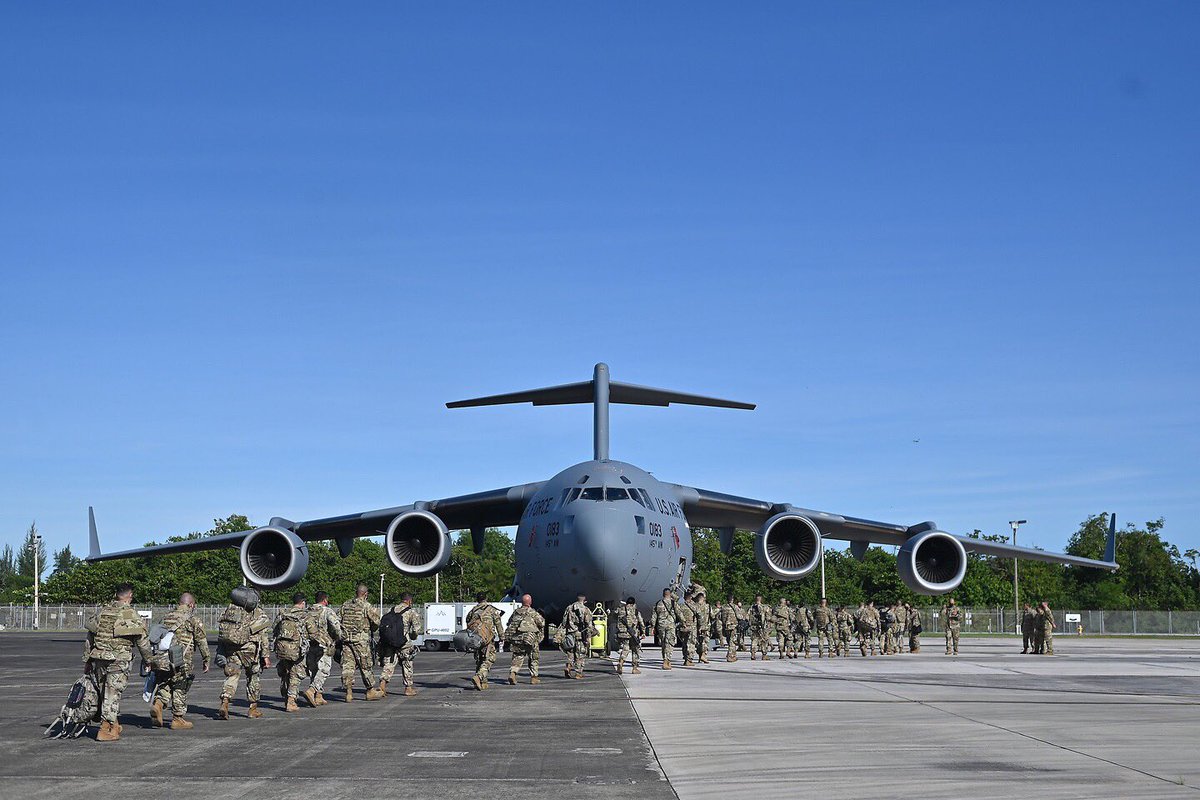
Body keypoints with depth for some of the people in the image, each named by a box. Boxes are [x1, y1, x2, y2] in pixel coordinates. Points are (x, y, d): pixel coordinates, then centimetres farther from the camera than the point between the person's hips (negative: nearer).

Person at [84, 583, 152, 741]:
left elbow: (88, 639, 13)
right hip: (118, 661, -5)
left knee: (103, 692, 17)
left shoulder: (101, 612, 9)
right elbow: (143, 642, -2)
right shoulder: (132, 615, -7)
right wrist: (149, 659, 12)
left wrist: (87, 661, 21)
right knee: (112, 694, 0)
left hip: (98, 659, 5)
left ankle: (114, 726, 27)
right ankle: (106, 730, 0)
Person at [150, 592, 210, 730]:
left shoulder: (166, 618, 17)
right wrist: (206, 660, 9)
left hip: (161, 660, 5)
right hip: (181, 661, -5)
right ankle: (178, 719, 11)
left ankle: (158, 704, -11)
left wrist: (154, 659, 27)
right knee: (180, 690, 6)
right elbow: (202, 641, 0)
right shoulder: (193, 620, -1)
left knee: (163, 687, 15)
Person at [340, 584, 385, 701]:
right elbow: (377, 621, -9)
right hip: (360, 639, -5)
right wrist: (371, 630, 11)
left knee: (347, 665, 4)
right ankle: (371, 691, 13)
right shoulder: (367, 606, -7)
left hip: (346, 638, 5)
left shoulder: (345, 605, 9)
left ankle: (348, 692, 2)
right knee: (365, 665, 5)